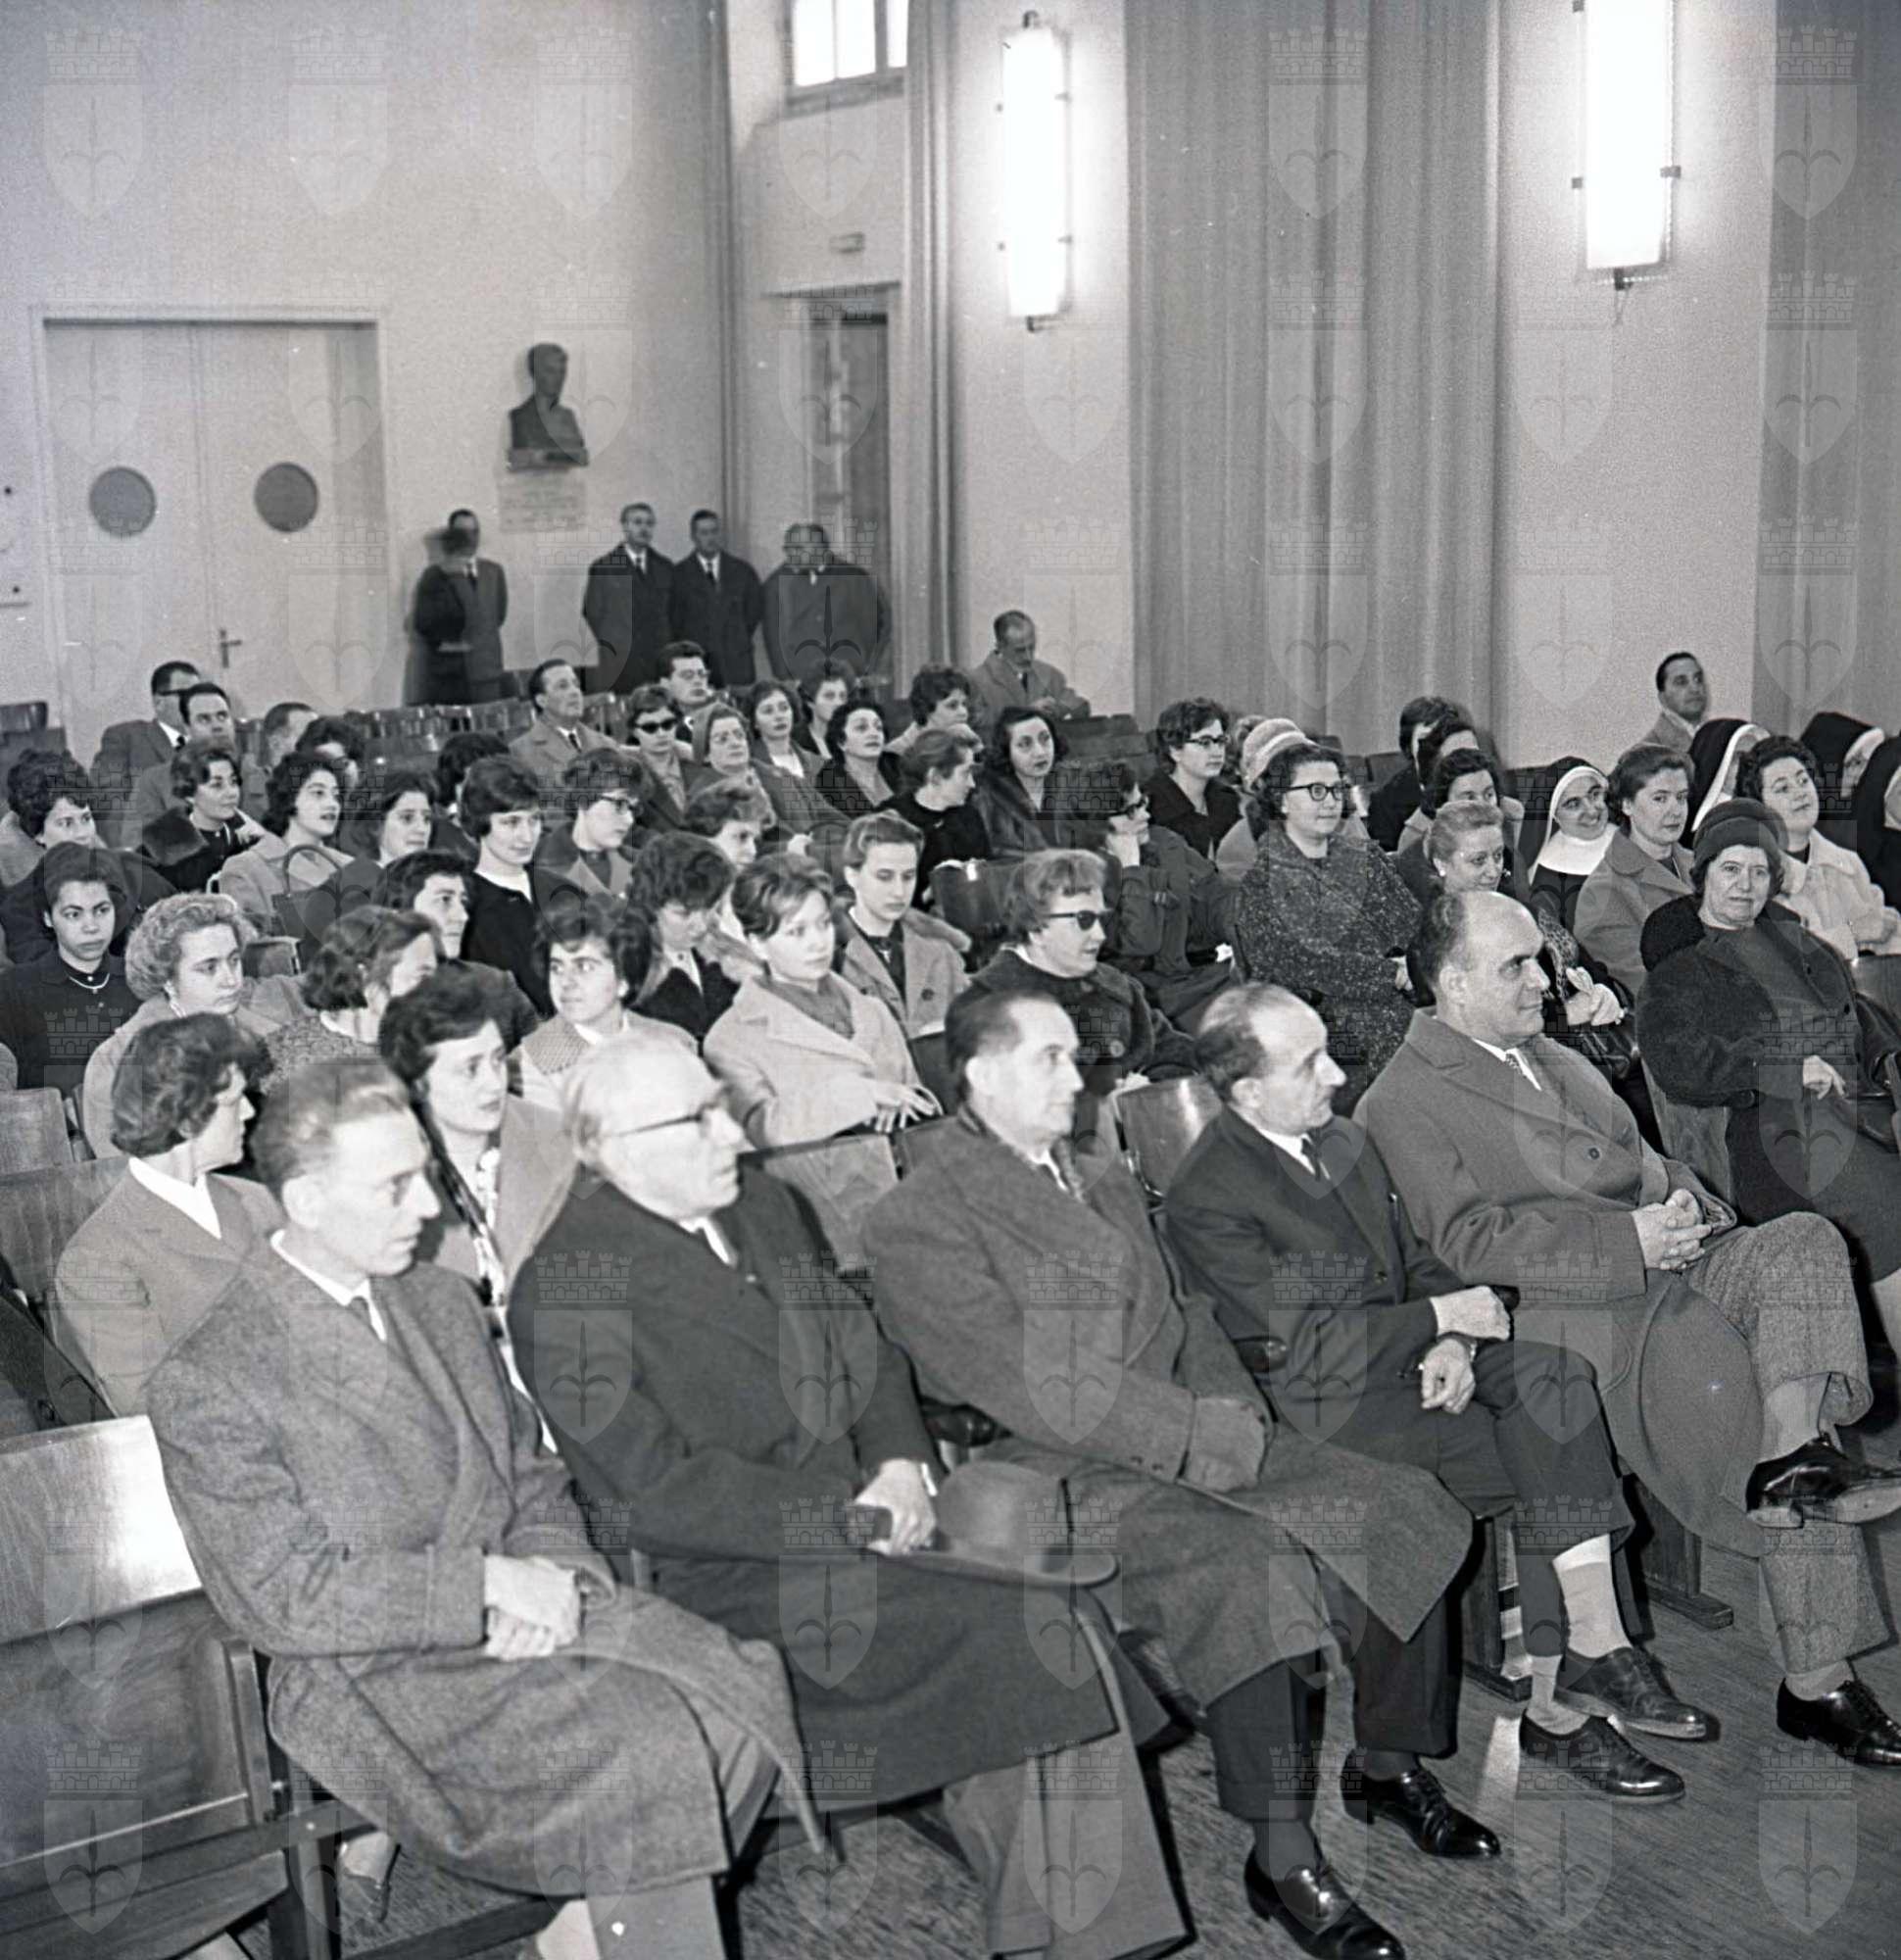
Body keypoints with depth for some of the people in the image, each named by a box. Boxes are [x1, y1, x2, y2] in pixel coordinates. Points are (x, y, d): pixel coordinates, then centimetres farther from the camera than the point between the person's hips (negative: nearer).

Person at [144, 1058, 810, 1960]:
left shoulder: (440, 1301, 11)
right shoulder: (204, 1384, -11)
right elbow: (289, 1597, -13)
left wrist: (551, 1576, -8)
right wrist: (489, 1585, -17)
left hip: (519, 1615, 7)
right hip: (374, 1677, -7)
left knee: (741, 1689, -15)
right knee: (650, 1750, -26)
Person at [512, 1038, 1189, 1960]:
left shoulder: (763, 1204, 12)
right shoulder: (569, 1290, -13)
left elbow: (867, 1350, 17)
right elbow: (661, 1488, -17)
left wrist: (902, 1465, -4)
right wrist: (847, 1514, -18)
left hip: (864, 1498, 7)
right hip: (728, 1568, -7)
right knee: (1000, 1619, -23)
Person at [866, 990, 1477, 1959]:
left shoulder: (1103, 1174, 19)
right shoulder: (917, 1223, -10)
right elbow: (1041, 1393, -16)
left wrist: (1240, 1414, 0)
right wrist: (1220, 1438, -16)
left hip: (1196, 1438, 8)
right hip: (1064, 1477, -8)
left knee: (1407, 1508, -3)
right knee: (1253, 1562, -33)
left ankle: (1390, 1765, 15)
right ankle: (1283, 1859, -19)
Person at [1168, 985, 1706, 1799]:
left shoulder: (1343, 1140, 11)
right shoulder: (1205, 1198, -16)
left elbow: (1415, 1258, 14)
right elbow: (1312, 1347, -19)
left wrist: (1451, 1344, -6)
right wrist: (1443, 1317, -14)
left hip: (1409, 1359, 7)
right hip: (1324, 1401, -7)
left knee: (1551, 1373, -19)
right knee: (1542, 1474, -18)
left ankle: (1592, 1656, -22)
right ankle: (1558, 1706, -6)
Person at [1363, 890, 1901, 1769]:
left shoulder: (1559, 1061, 24)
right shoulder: (1403, 1101, -2)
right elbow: (1471, 1240, -12)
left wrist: (1681, 1199, 3)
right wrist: (1631, 1240, -17)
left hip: (1671, 1261, 7)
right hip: (1578, 1310, -7)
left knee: (1805, 1242, -16)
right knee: (1731, 1381, -23)